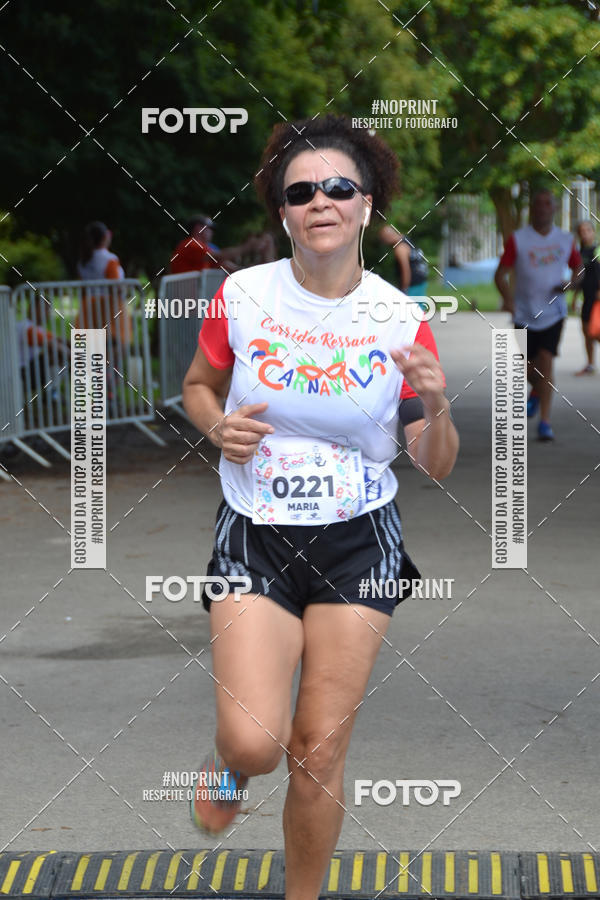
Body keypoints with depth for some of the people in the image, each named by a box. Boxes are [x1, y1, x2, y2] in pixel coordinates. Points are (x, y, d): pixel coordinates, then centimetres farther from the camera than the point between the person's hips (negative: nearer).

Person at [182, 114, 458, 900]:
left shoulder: (402, 320, -5)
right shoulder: (242, 296, -6)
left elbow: (435, 467, 1)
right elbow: (198, 387, 13)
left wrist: (436, 407, -20)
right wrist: (218, 426, -9)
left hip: (359, 542, 1)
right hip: (255, 539, -1)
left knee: (319, 753, 3)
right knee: (256, 742, -15)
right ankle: (228, 757, 23)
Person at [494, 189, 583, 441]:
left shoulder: (565, 240, 2)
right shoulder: (518, 239, -4)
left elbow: (578, 268, 16)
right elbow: (500, 274, -6)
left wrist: (570, 283, -7)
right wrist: (508, 298, -25)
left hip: (553, 312, 0)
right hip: (525, 314, 0)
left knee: (545, 362, -14)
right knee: (526, 368, 7)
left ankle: (544, 422, -12)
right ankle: (536, 392, 44)